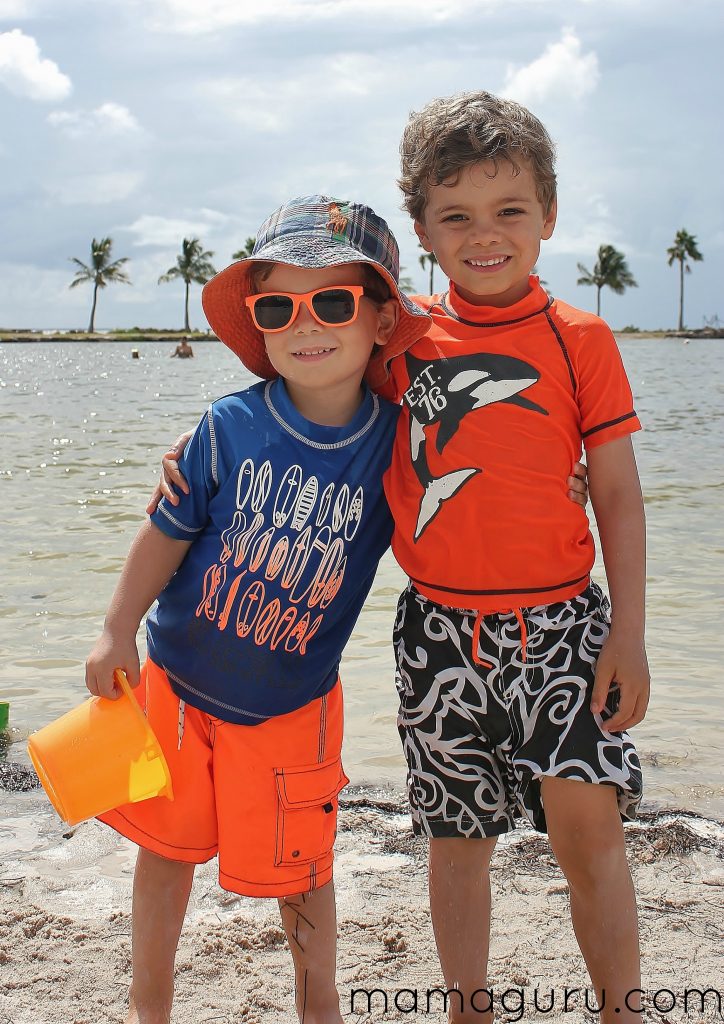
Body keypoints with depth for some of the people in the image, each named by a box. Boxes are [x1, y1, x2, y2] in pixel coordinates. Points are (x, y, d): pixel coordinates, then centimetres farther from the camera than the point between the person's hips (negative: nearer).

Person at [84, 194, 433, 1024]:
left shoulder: (393, 440, -12)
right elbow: (167, 532, -6)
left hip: (291, 700, 0)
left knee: (297, 861, 10)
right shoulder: (230, 427, -16)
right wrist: (117, 634, -5)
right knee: (168, 842, 15)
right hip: (181, 677, 1)